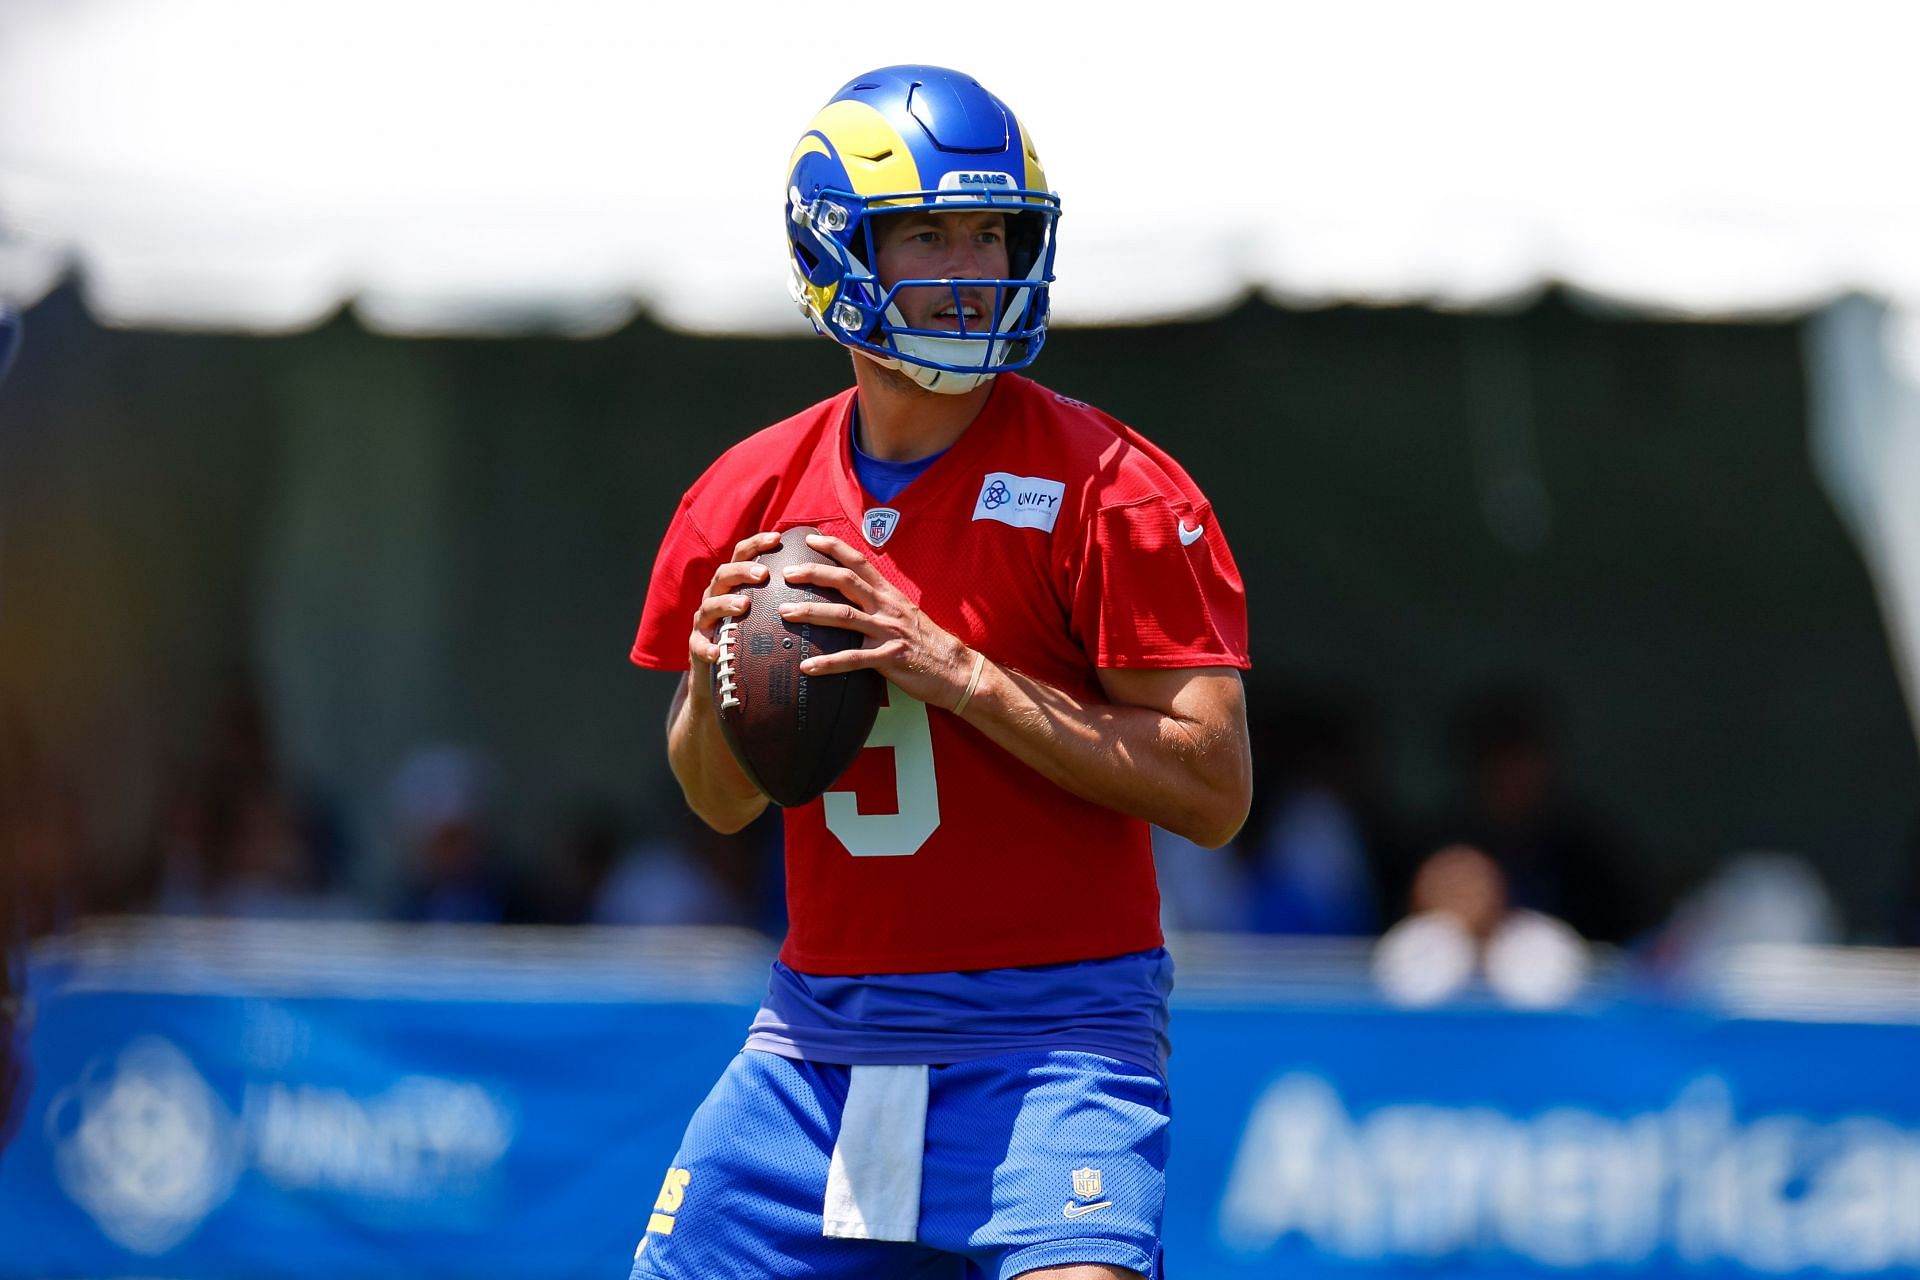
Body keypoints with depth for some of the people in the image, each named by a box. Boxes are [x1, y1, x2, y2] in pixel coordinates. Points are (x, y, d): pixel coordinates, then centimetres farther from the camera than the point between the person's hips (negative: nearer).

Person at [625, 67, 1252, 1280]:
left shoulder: (1110, 486, -8)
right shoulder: (751, 496, 7)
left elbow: (1213, 789, -14)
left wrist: (957, 674, -19)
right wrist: (714, 690, -5)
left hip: (1049, 1038, -5)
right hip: (818, 1033, 5)